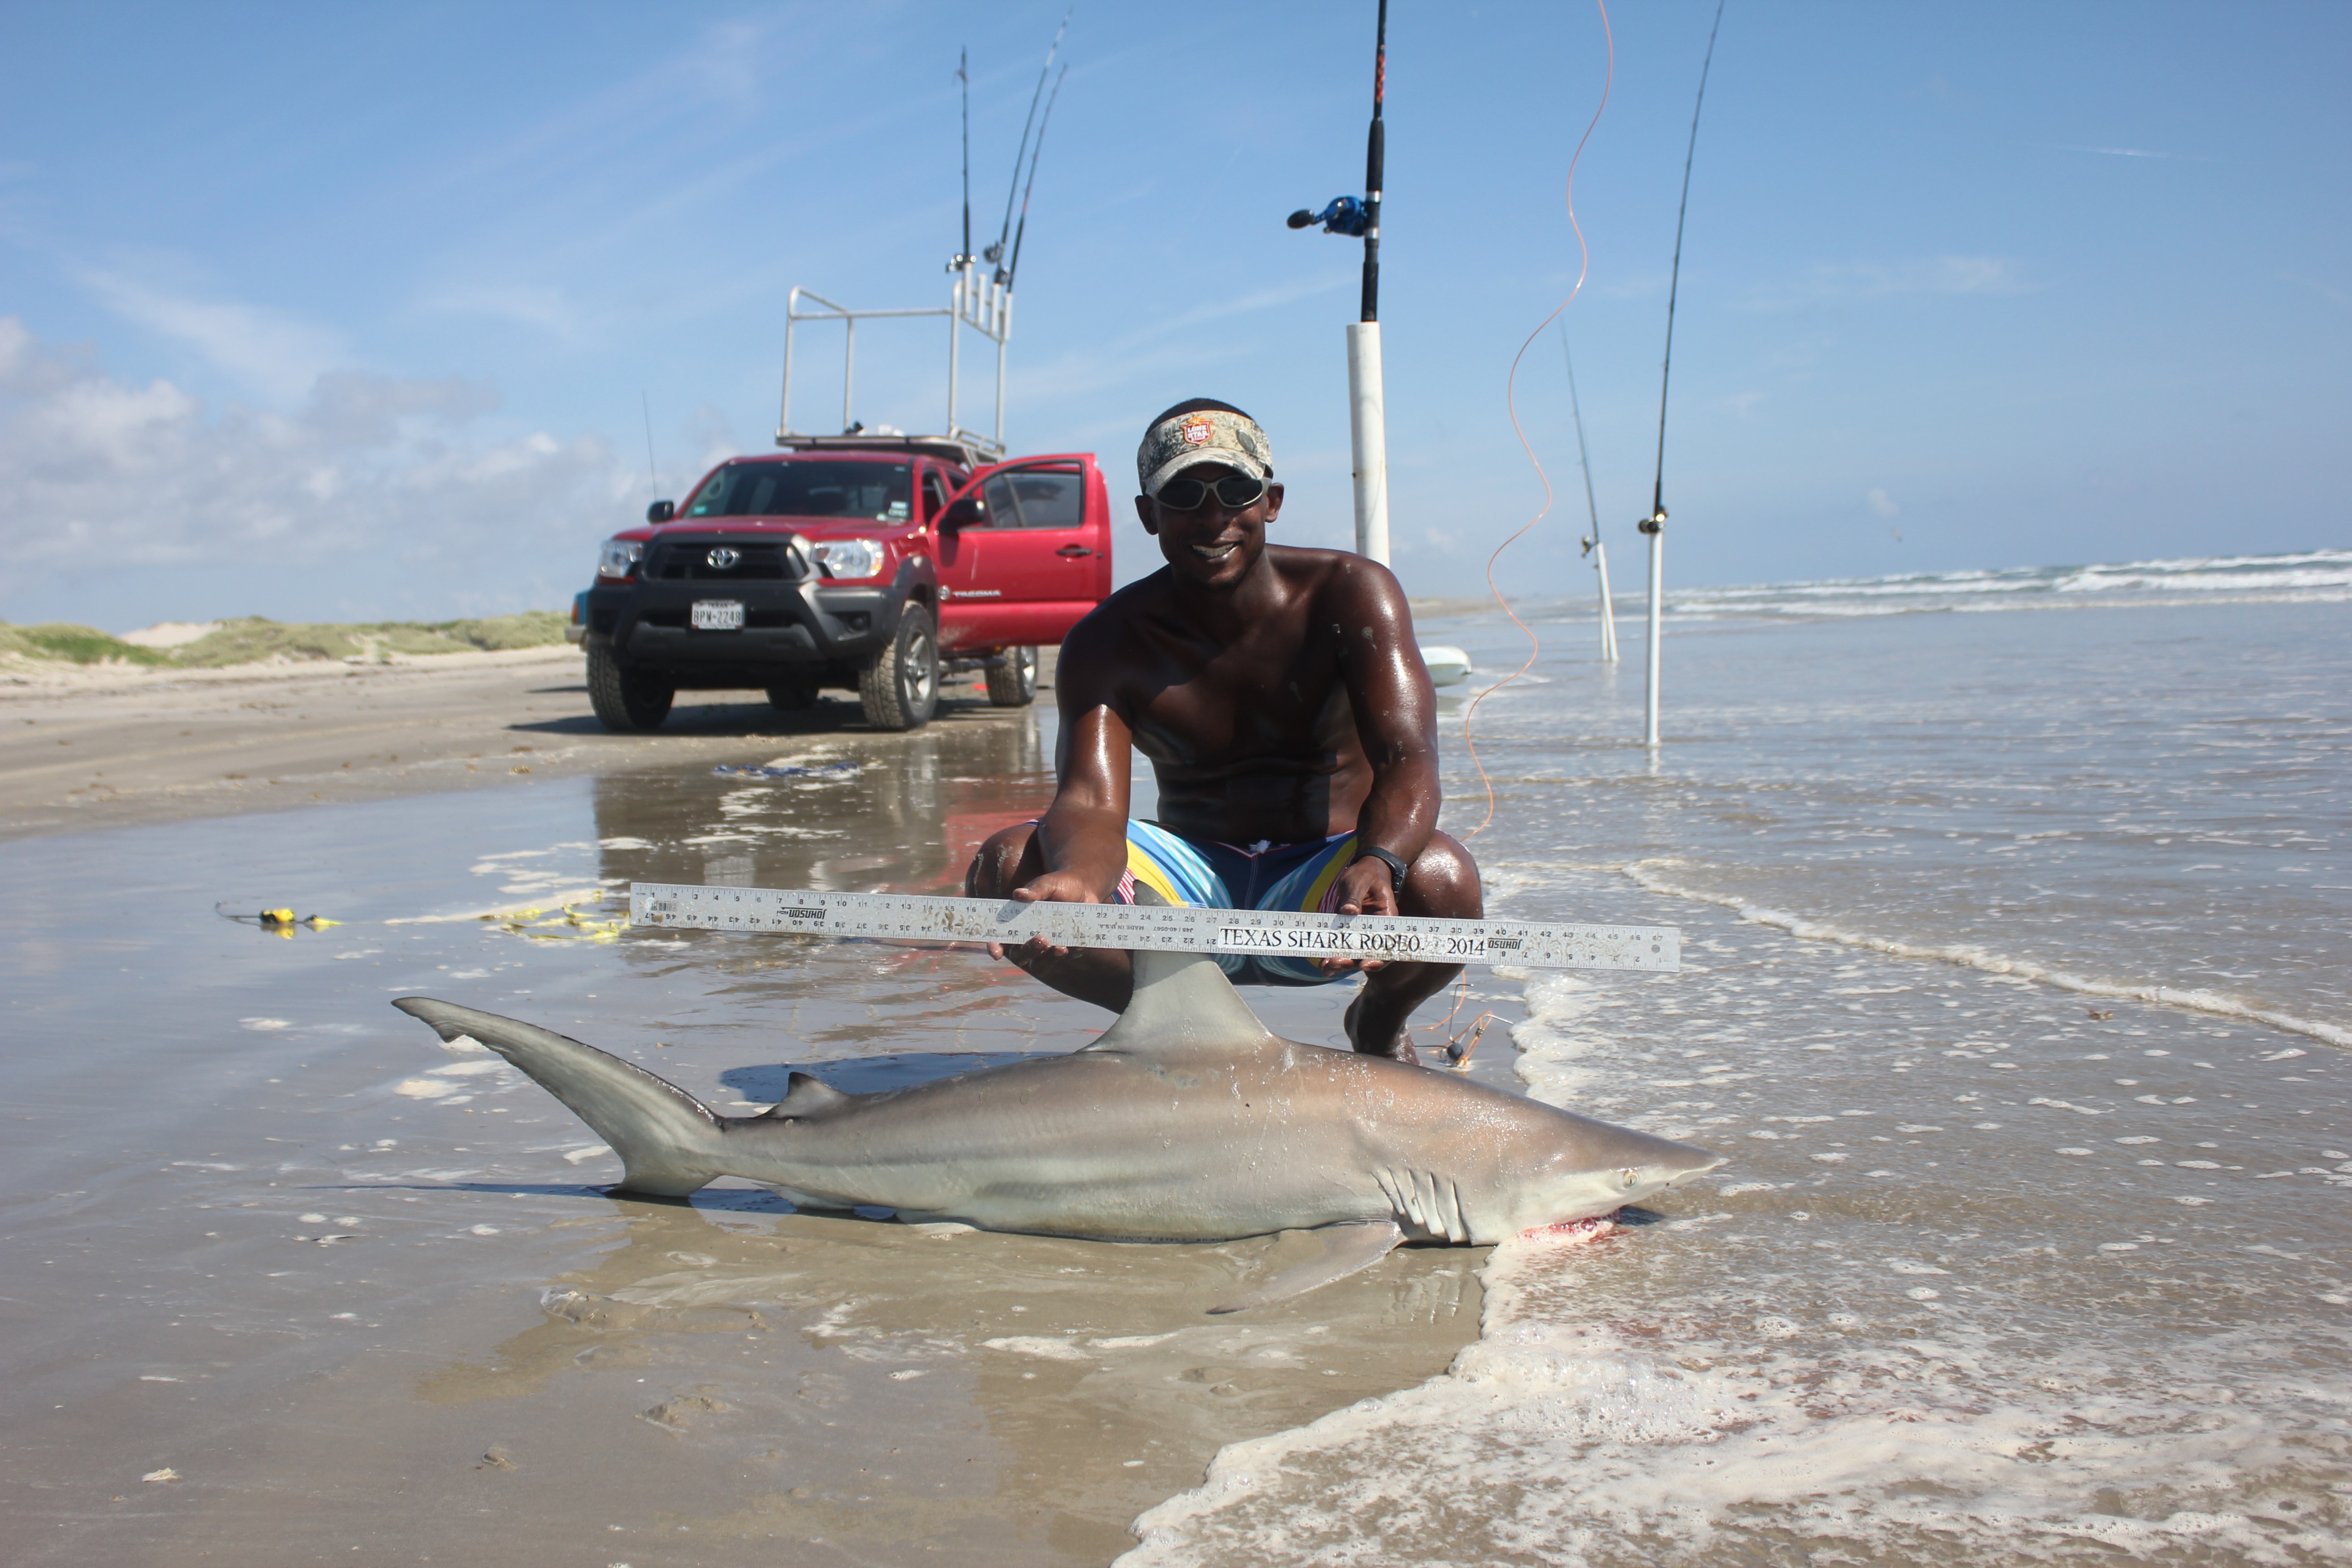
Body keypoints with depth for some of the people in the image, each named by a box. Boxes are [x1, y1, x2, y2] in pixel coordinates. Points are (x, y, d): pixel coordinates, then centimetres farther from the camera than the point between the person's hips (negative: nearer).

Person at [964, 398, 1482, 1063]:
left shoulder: (1349, 593, -10)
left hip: (1319, 884, -1)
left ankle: (1379, 1022, 3)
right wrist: (1077, 880, -48)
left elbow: (1408, 763, -22)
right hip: (1195, 879, 1)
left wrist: (1377, 864, -46)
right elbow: (1090, 802, -21)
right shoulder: (1108, 641, -7)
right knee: (1010, 864, -23)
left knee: (1438, 876, -35)